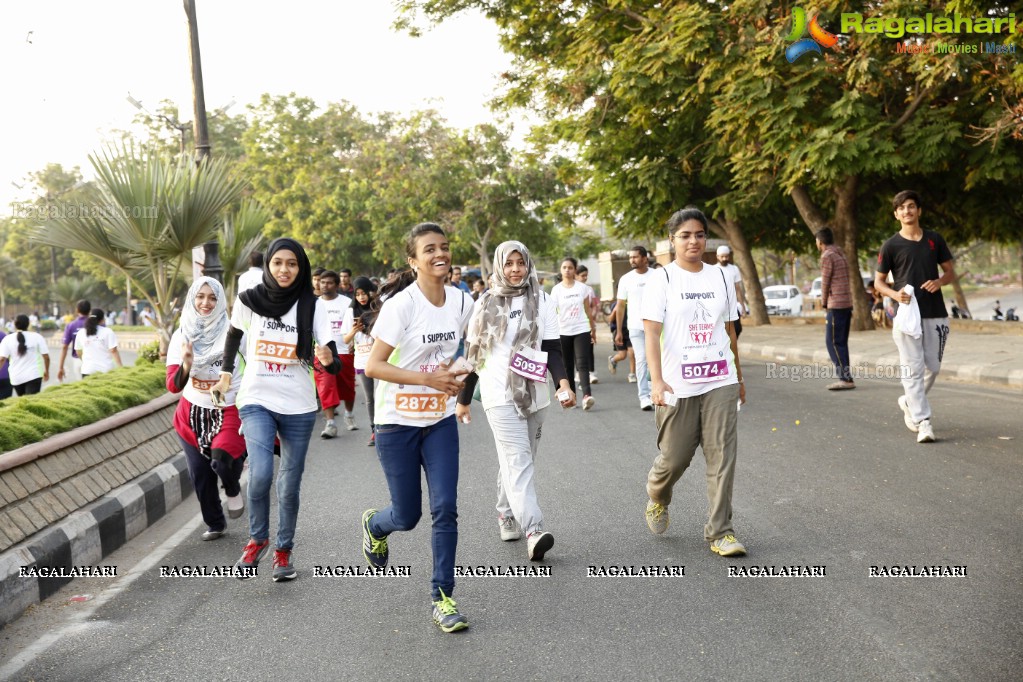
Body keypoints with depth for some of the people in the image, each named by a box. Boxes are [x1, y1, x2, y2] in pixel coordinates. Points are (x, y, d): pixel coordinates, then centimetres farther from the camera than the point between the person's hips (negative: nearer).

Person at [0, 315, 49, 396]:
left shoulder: (8, 339, 0)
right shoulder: (37, 337, -3)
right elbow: (46, 356, -3)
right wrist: (46, 371, 11)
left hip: (16, 378, 2)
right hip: (34, 376, -2)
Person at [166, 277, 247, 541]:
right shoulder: (181, 335, -2)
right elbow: (173, 386, -9)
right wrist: (186, 365, -29)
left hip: (230, 410, -3)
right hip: (193, 413, 4)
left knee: (221, 459, -27)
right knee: (200, 476, 9)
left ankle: (233, 490, 9)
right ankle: (214, 524, 35)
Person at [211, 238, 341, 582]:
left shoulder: (313, 305, -7)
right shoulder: (248, 300, -3)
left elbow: (334, 365, -13)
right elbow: (234, 334, 19)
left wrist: (328, 359, -34)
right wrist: (226, 372, 15)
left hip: (298, 407, 0)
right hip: (257, 401, 0)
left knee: (289, 485, 7)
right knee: (260, 474, -19)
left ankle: (284, 550, 28)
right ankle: (257, 540, 6)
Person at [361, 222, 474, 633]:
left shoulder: (462, 302, 0)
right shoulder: (401, 304, -17)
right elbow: (373, 366, -18)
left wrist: (456, 376, 3)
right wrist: (429, 379, -24)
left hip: (441, 420, 4)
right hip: (398, 422, -4)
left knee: (446, 509, -5)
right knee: (407, 516, 7)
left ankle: (443, 597, 10)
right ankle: (374, 526, 44)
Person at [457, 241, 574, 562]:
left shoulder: (542, 302, 6)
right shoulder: (486, 304, 5)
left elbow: (552, 349, 2)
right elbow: (473, 354, 9)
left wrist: (563, 382, -17)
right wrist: (463, 399, 11)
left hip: (534, 394, 3)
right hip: (499, 394, -2)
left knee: (516, 460, 10)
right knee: (518, 460, -15)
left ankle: (506, 514, 29)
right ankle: (534, 530, -25)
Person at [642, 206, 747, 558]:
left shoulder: (720, 278, 10)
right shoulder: (662, 280, -3)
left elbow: (729, 331, 17)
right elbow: (651, 333, -12)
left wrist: (738, 377, 20)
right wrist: (657, 380, -25)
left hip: (720, 383, 3)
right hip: (678, 387, -3)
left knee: (722, 457, -2)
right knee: (674, 458, 7)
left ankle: (720, 532, 7)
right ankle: (657, 498, 39)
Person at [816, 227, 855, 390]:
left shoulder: (827, 256, -11)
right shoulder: (841, 254, 16)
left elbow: (825, 282, -9)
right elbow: (844, 280, 16)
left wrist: (824, 303, 6)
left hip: (836, 305, -9)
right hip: (847, 303, 9)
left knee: (833, 342, -7)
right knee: (841, 342, 10)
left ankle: (846, 378, -11)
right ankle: (844, 377, 10)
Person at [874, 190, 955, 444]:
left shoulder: (934, 239, 7)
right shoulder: (891, 245, 0)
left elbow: (950, 272, 13)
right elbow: (878, 281, 4)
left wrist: (939, 281, -9)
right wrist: (895, 294, -15)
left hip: (935, 314, 3)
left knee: (933, 367, 8)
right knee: (913, 368, -6)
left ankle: (909, 402, 33)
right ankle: (923, 422, -2)